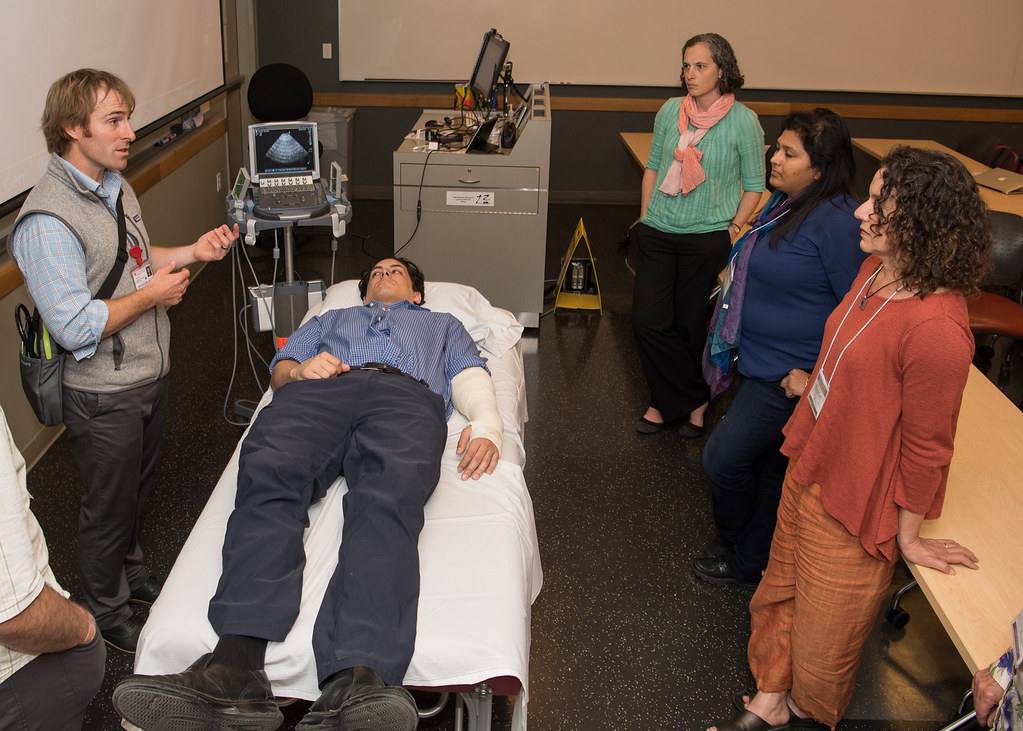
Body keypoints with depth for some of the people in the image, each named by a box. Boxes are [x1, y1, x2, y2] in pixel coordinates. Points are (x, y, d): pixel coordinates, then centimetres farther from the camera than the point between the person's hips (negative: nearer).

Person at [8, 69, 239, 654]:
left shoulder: (116, 185, 3)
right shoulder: (47, 220, -27)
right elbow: (76, 327, -30)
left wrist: (191, 252, 3)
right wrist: (151, 294, -20)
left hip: (151, 373, 8)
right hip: (104, 395, -8)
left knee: (138, 489, 27)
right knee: (108, 507, 12)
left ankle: (132, 571, 51)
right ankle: (109, 614, 35)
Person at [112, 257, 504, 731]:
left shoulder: (443, 325, 41)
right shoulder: (331, 319, 46)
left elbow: (471, 377, 22)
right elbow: (279, 367, 31)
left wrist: (486, 425, -2)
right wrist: (299, 370, 4)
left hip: (407, 396, -2)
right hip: (318, 390, 2)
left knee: (390, 495, -38)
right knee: (267, 474, -35)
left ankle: (354, 683, -62)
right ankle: (235, 670, -53)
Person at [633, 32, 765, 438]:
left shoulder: (743, 121, -6)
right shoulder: (671, 111, 5)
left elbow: (754, 185, 1)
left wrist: (734, 229, -5)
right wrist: (645, 217, 11)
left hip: (706, 237, -3)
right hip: (658, 233, 4)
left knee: (690, 326, 5)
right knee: (648, 321, -4)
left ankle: (678, 401, 27)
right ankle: (693, 400, 13)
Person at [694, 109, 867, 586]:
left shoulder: (836, 221, -24)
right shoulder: (787, 203, 6)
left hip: (790, 376, -9)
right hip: (763, 362, 9)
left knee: (723, 458, 1)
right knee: (767, 466, 20)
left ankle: (742, 559, 26)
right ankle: (755, 559, 38)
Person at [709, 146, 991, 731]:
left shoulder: (936, 329, -32)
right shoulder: (876, 274, -5)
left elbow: (925, 447, -22)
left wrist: (908, 536, -11)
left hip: (852, 508, -8)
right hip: (808, 468, 8)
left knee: (822, 640, 16)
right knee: (779, 595, 25)